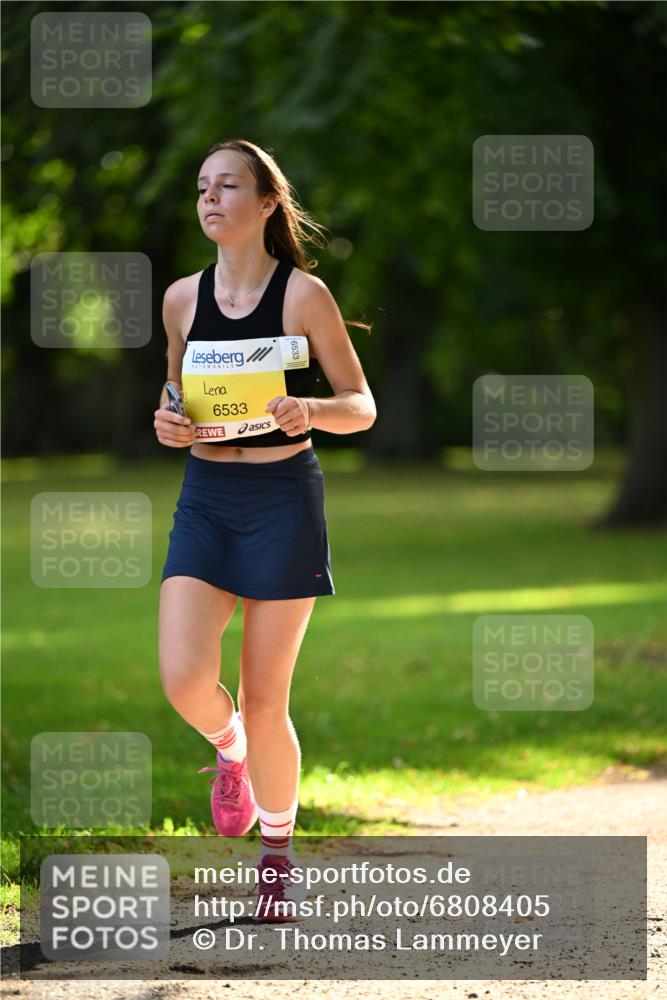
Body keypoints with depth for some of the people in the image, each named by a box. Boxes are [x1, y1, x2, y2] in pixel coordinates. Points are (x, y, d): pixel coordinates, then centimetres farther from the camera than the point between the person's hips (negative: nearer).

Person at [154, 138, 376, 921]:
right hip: (204, 497, 3)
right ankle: (229, 749, 21)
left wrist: (309, 409, -22)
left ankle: (277, 848, 23)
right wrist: (166, 424, -4)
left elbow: (362, 407, -1)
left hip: (283, 498, -3)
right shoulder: (182, 298, 6)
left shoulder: (303, 293, -5)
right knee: (183, 678, -15)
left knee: (264, 699, 0)